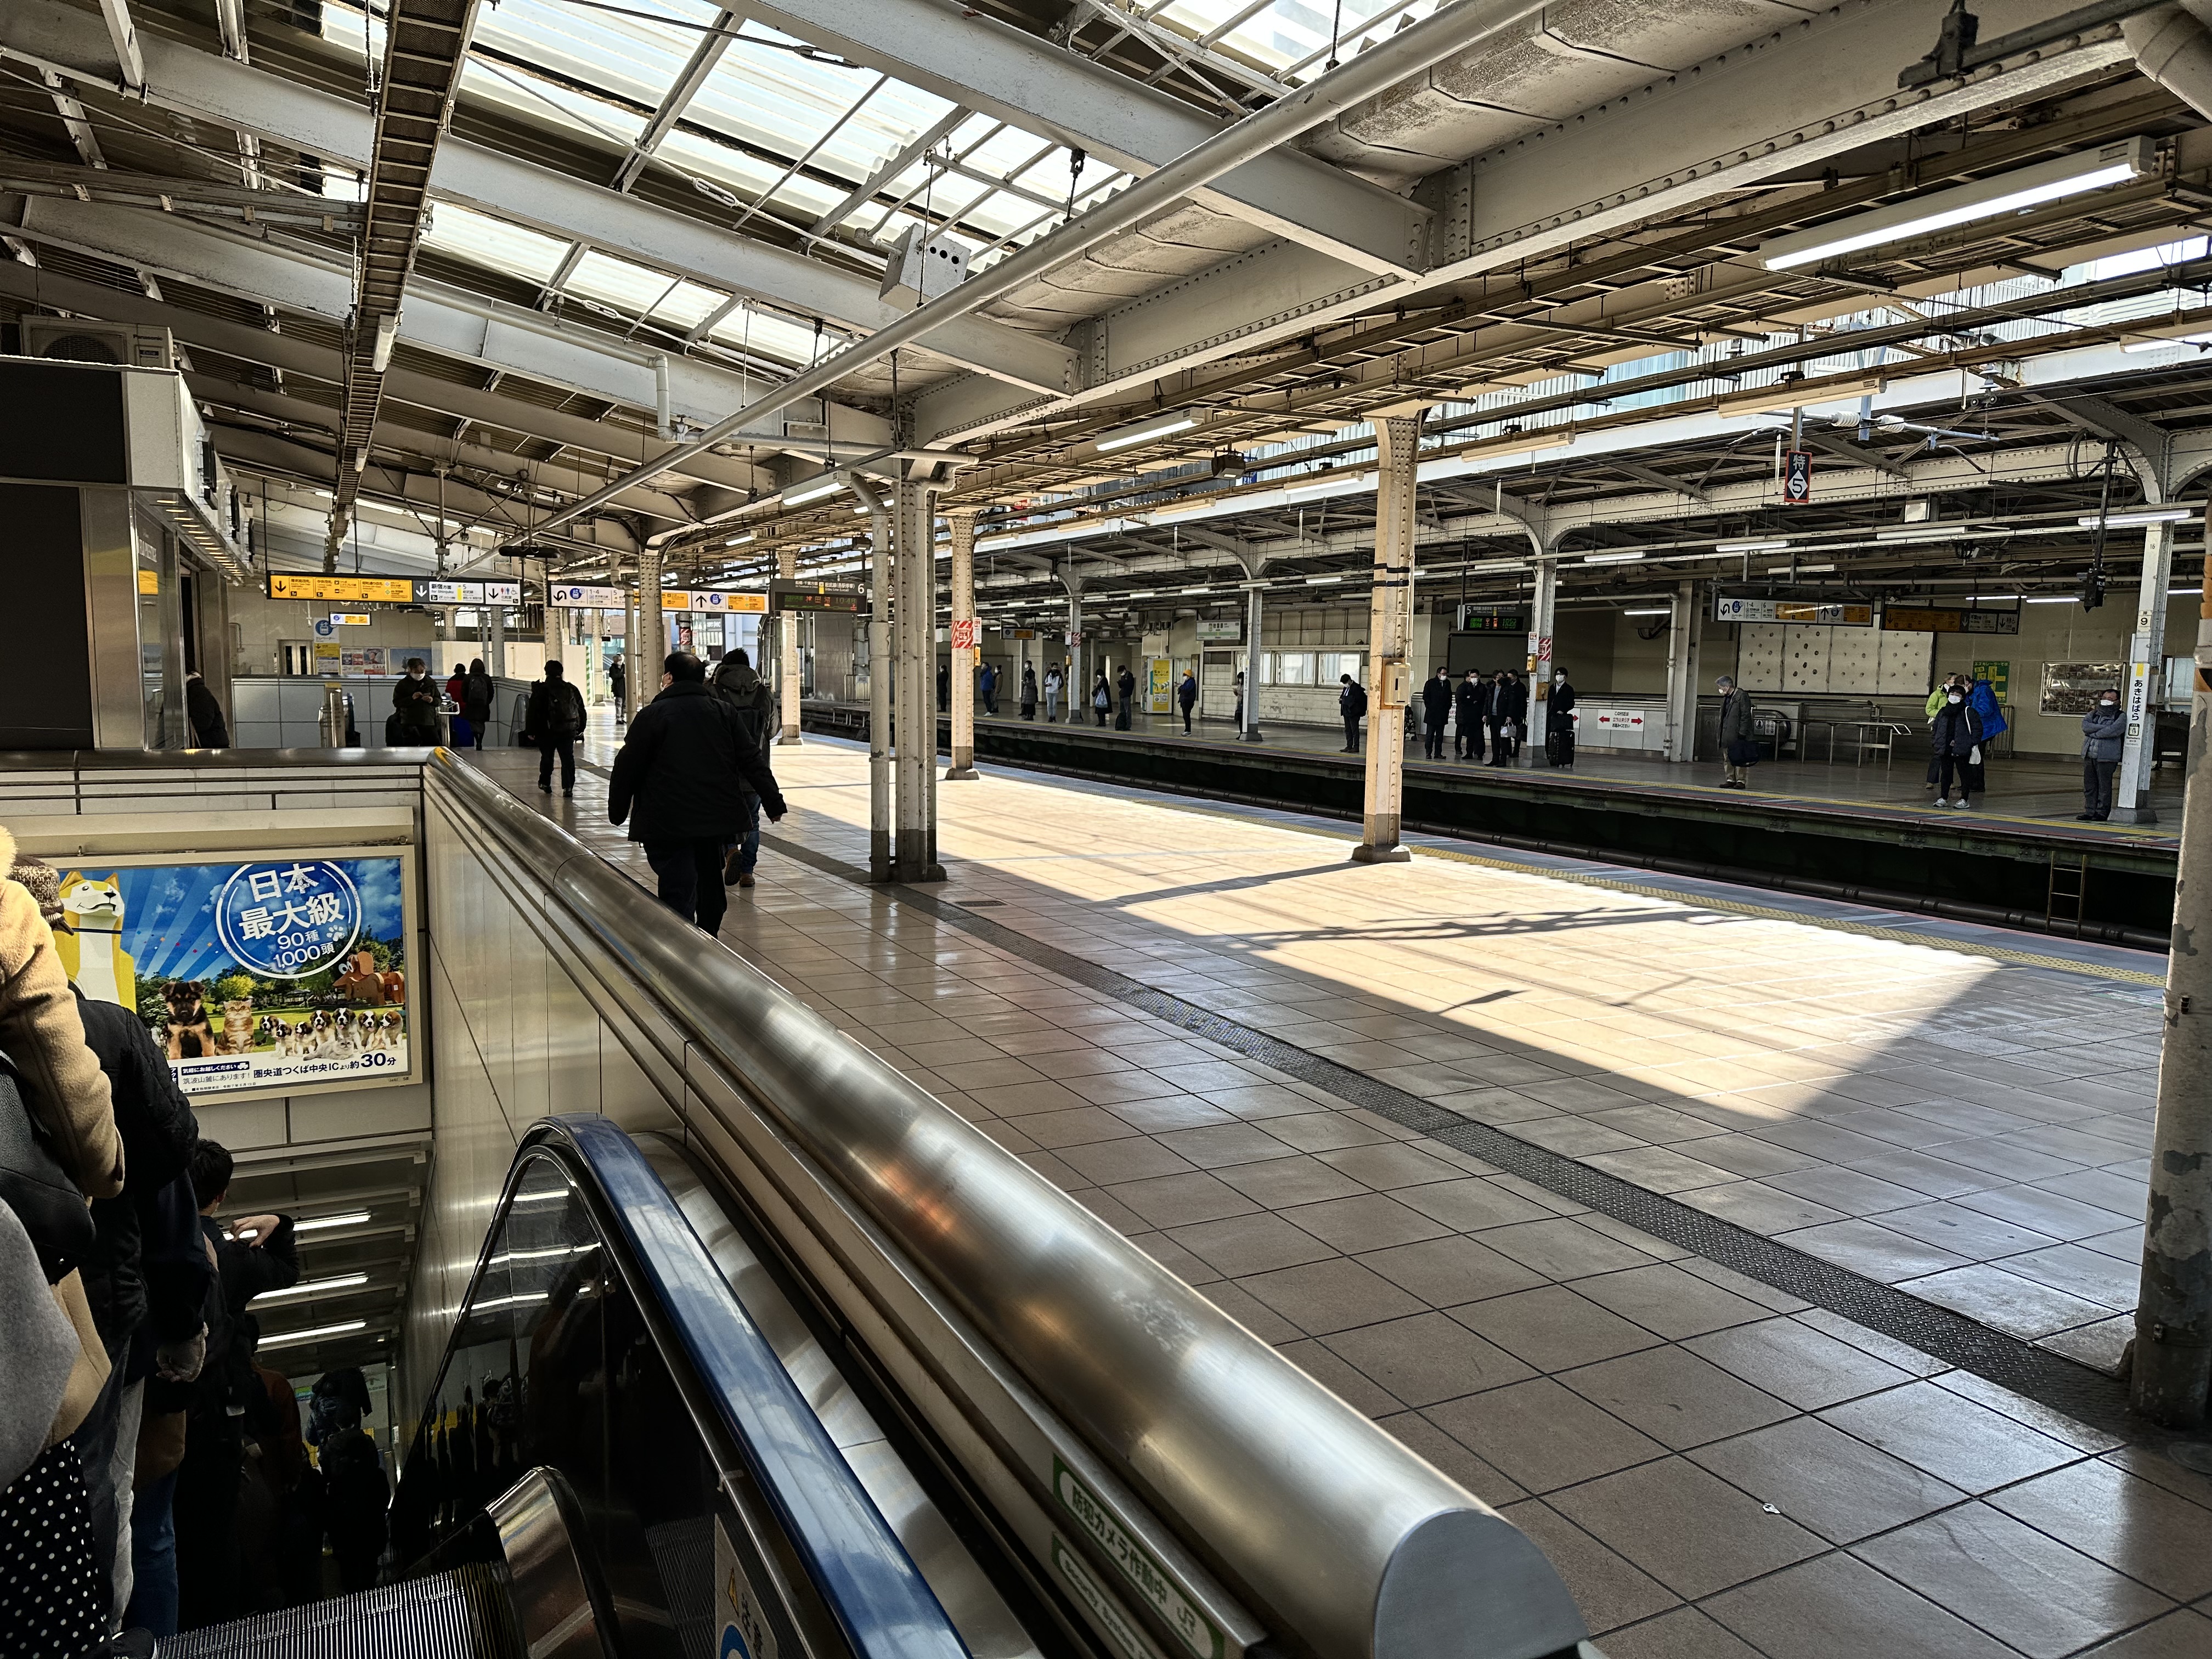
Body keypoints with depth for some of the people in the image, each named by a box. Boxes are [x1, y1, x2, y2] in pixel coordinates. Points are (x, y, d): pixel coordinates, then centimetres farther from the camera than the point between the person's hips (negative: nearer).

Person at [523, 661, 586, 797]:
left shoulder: (541, 690, -6)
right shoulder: (572, 690, 3)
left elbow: (532, 712, -6)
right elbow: (581, 710, 10)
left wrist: (530, 731, 1)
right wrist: (580, 729, 19)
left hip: (547, 731, -1)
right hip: (568, 731, 1)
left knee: (547, 757, 16)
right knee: (568, 758, 2)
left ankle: (545, 783, 28)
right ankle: (568, 787, -6)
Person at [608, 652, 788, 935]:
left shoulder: (652, 715, -4)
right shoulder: (724, 711, 9)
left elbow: (627, 768, -2)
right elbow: (753, 760, 7)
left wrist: (617, 812, 10)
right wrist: (773, 802, 10)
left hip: (669, 825, -5)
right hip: (719, 819, 5)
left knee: (679, 896, -5)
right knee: (711, 891, 20)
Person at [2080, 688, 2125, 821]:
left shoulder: (2120, 717, 2)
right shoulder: (2093, 714, 17)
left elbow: (2113, 730, -16)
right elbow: (2085, 725, -4)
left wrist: (2093, 733, -7)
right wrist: (2103, 728, -13)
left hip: (2106, 757, -5)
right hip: (2089, 755, 5)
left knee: (2104, 786, -3)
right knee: (2089, 785, 7)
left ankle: (2102, 813, 2)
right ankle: (2090, 811, 12)